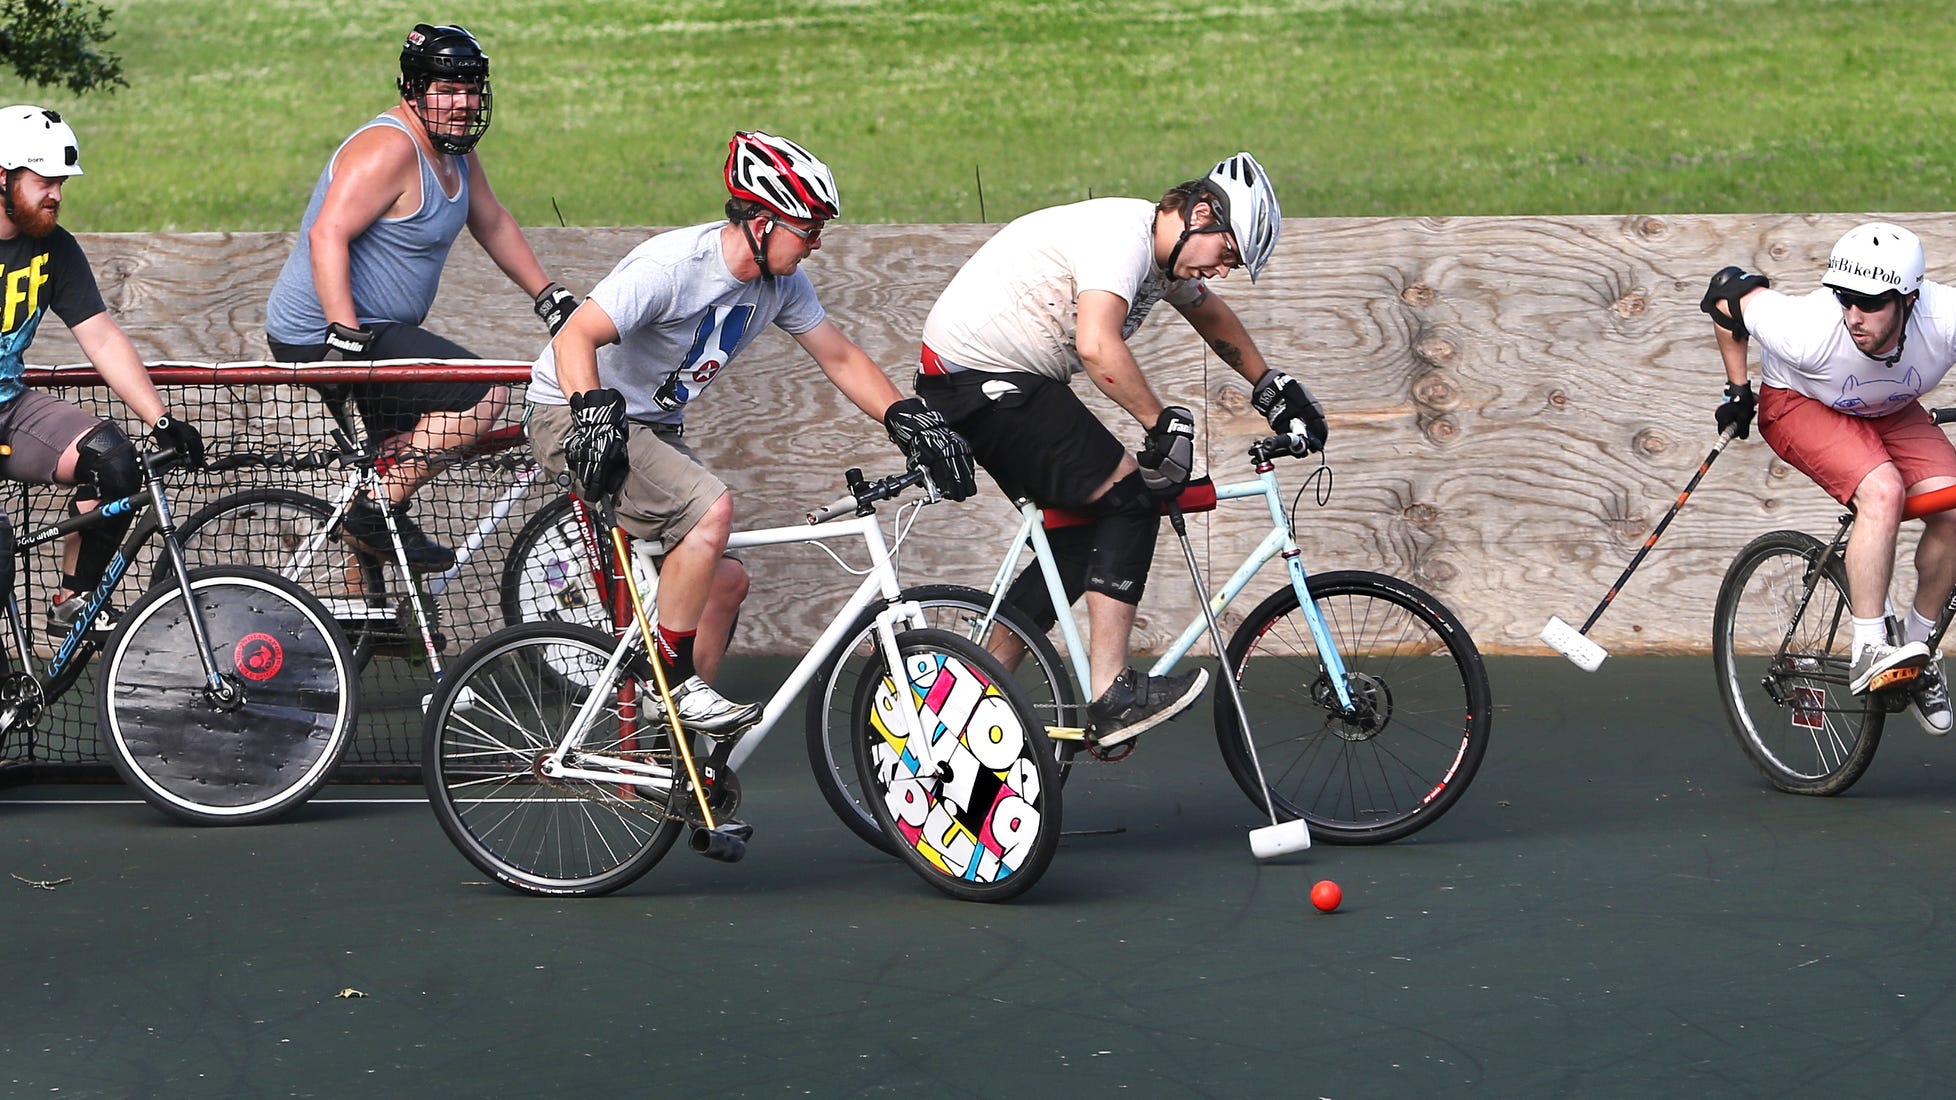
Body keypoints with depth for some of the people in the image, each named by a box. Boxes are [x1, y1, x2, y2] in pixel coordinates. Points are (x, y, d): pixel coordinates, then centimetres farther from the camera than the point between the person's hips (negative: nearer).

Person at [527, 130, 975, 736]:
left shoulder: (782, 283, -3)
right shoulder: (674, 265, -27)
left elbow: (840, 358, 7)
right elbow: (576, 337, -34)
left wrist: (909, 418, -5)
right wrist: (593, 413, -50)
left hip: (655, 426, 9)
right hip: (577, 416, -9)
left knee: (726, 580, 2)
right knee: (711, 507, -29)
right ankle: (674, 681, -18)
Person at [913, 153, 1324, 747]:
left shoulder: (1165, 250, 11)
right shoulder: (1122, 235, -21)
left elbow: (1211, 314, 32)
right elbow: (1097, 346, -35)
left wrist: (1269, 385, 37)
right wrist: (1163, 422, -27)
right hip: (981, 379, -11)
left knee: (1083, 540, 11)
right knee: (1130, 496, -14)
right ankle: (1111, 693, -16)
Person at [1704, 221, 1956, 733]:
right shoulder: (1809, 331, -37)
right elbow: (1728, 290, -20)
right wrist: (1737, 391, -8)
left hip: (1890, 412, 4)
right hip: (1801, 404, -4)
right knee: (1883, 493, -31)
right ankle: (1869, 652, -25)